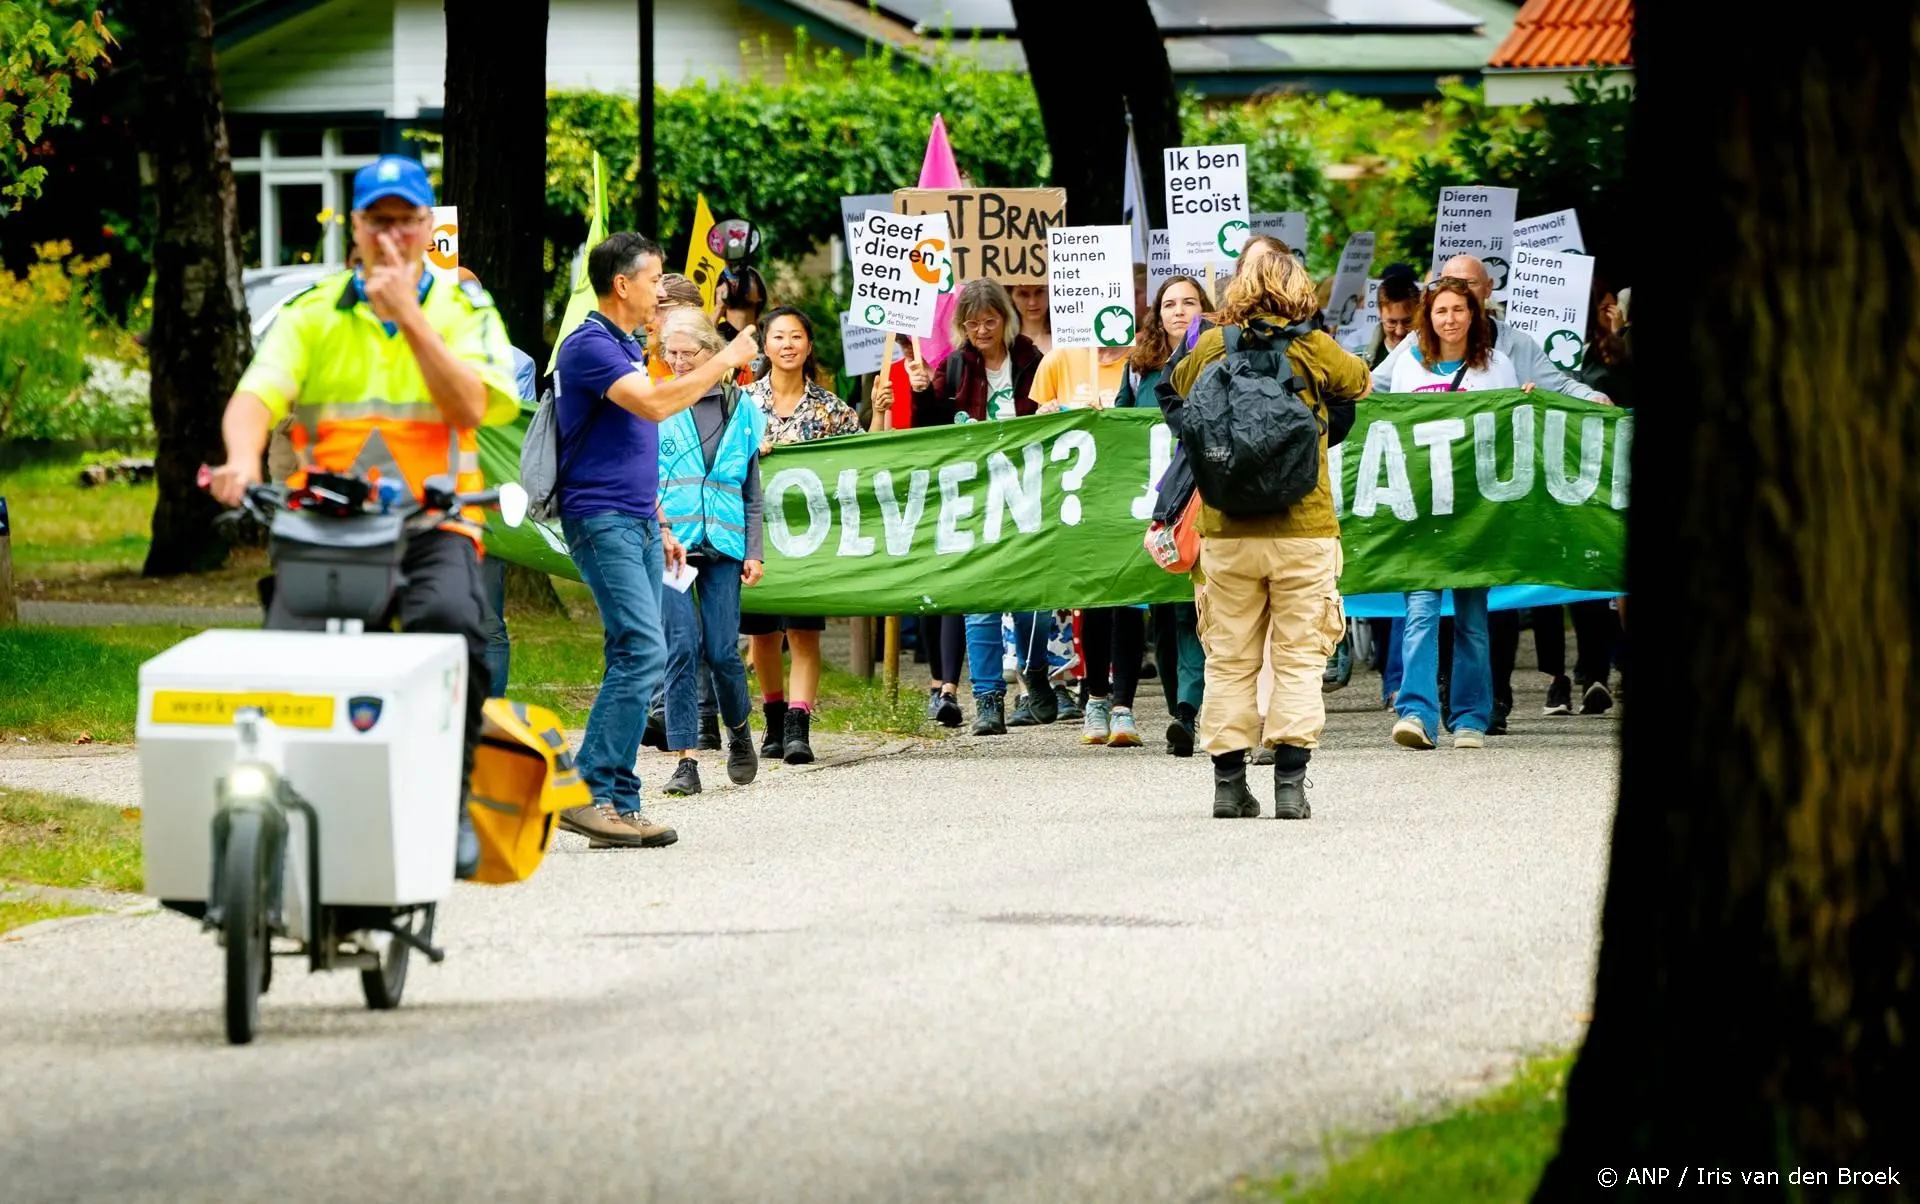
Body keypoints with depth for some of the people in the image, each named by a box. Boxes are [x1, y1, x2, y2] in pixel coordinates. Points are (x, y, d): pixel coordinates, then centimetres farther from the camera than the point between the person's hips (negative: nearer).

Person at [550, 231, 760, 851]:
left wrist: (660, 528, 25)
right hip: (600, 519, -10)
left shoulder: (628, 348, 20)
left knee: (636, 660, 5)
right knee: (642, 651, -18)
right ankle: (587, 793, -18)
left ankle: (621, 805, 6)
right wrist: (725, 361, -16)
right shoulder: (589, 346, -12)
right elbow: (654, 404, -25)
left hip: (637, 523, 10)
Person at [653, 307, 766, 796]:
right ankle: (686, 760, -6)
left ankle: (739, 732, 25)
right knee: (683, 646, -9)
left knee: (722, 650, -3)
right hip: (669, 542, -2)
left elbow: (752, 489, 15)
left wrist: (755, 551, 9)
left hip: (722, 544, 2)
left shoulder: (740, 408, 11)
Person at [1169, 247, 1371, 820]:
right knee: (1299, 659, 2)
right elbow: (1359, 383, 17)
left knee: (1229, 659, 8)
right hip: (1303, 531, -1)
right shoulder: (1314, 349, -3)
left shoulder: (1210, 348, 0)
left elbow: (1178, 384, 22)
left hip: (1226, 531, 1)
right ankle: (1290, 785, -5)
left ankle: (1229, 784, 7)